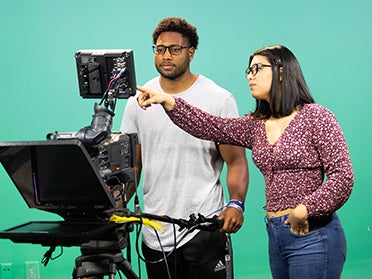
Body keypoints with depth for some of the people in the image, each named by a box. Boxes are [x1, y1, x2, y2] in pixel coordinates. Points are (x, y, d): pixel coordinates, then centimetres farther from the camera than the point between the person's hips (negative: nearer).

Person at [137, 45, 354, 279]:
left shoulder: (316, 117, -7)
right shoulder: (256, 126, 12)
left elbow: (342, 176, -12)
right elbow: (208, 126, 2)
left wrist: (303, 211, -19)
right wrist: (168, 102, -9)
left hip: (312, 235, -7)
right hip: (276, 234, 7)